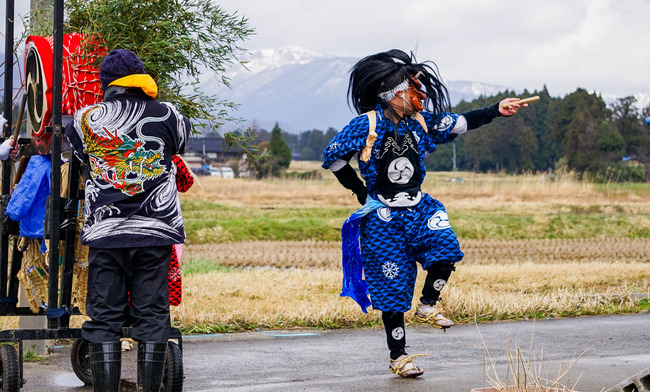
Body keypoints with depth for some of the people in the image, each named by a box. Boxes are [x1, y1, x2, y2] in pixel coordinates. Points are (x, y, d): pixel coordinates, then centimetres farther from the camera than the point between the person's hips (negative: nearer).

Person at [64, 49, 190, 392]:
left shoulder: (86, 120, 1)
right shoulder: (167, 116, 2)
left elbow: (70, 149, 17)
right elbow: (183, 137, 22)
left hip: (104, 231, 0)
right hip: (155, 232, 0)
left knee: (104, 316, 5)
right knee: (152, 315, 5)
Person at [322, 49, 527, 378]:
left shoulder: (420, 122, 5)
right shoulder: (367, 125, -11)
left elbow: (457, 124, 9)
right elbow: (333, 156, -8)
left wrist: (496, 111, -2)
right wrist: (361, 191, -3)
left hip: (418, 207, 5)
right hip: (383, 216, -5)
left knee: (444, 246, -24)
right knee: (393, 285, -2)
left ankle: (427, 306, -1)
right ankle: (398, 357, 9)